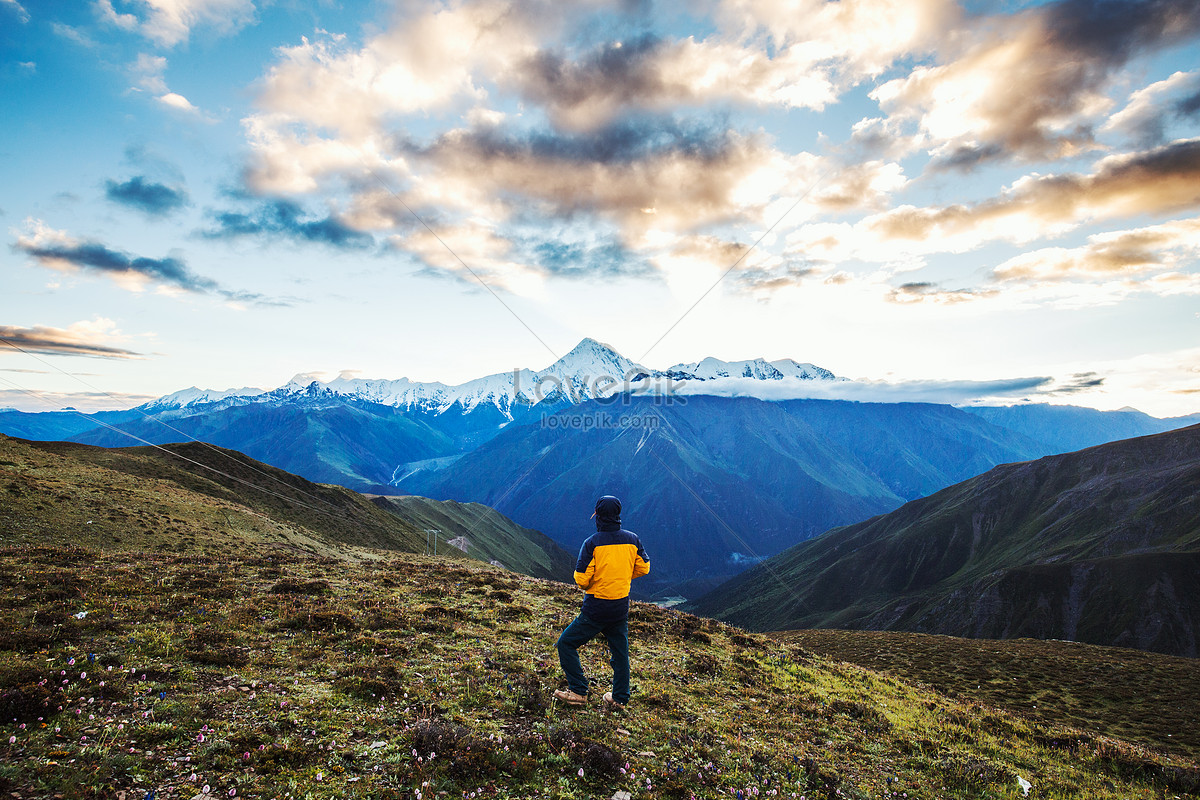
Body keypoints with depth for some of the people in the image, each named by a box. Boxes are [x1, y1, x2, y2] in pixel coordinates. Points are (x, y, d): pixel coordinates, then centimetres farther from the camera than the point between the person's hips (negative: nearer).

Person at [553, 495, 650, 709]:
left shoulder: (592, 543, -17)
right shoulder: (632, 539, -3)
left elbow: (581, 579, -17)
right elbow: (643, 568, 8)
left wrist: (586, 586, 6)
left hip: (596, 609, -5)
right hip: (622, 607, 5)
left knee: (566, 644, 9)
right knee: (620, 652, 19)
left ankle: (578, 692, 10)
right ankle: (620, 698, 27)